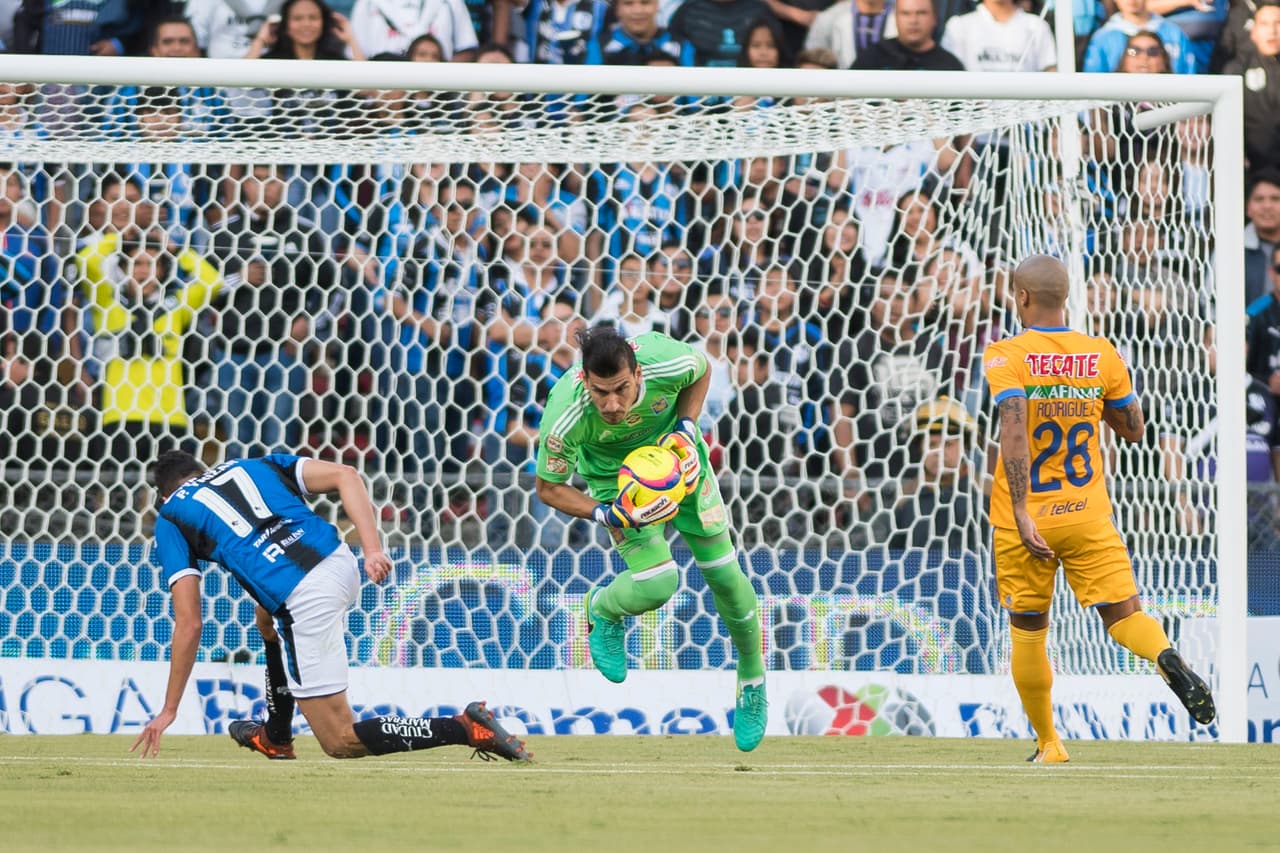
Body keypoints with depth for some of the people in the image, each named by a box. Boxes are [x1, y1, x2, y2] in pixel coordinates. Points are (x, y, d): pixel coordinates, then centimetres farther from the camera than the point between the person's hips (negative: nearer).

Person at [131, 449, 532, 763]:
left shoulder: (170, 519, 14)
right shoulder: (254, 465, 26)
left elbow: (189, 623, 6)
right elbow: (345, 476, 9)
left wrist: (169, 709, 12)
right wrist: (372, 549, 0)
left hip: (306, 601, -7)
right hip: (343, 564, 7)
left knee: (340, 741, 1)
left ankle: (466, 728, -13)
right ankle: (275, 737, 46)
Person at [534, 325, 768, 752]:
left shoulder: (667, 361, -34)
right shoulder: (564, 419, -37)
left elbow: (701, 372, -6)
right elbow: (549, 489, -19)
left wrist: (687, 429, -18)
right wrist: (608, 514, -32)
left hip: (677, 459, 2)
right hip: (613, 476, -2)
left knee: (724, 574, 4)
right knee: (657, 581, -22)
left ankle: (752, 681, 30)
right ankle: (603, 611, 15)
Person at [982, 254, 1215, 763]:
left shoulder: (1006, 357, -10)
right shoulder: (1101, 355, 1)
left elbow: (1014, 430, -24)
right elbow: (1134, 429, 10)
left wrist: (1022, 512, -27)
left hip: (1025, 519, -2)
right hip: (1089, 515, 2)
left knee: (1028, 633, 12)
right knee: (1124, 613, -1)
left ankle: (1048, 745, 18)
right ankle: (1166, 657, -34)